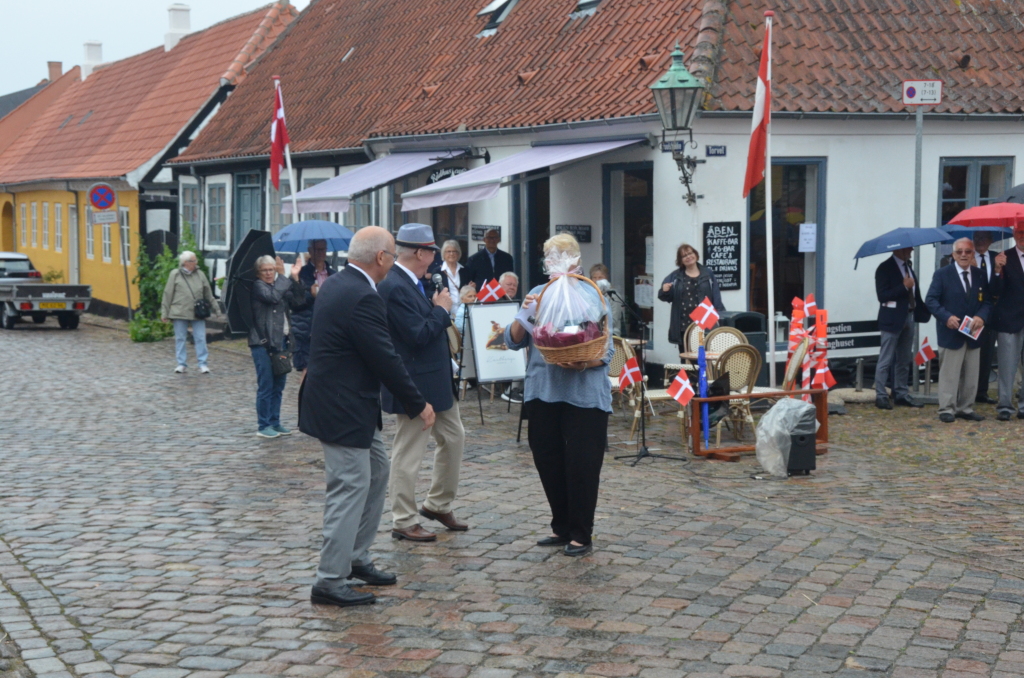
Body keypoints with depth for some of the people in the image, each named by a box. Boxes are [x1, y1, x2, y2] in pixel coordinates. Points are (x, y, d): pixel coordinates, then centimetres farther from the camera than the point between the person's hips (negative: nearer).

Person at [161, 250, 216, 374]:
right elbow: (167, 294, 2)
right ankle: (181, 363, 15)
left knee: (200, 338, -2)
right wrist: (165, 313, 1)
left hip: (197, 313, 1)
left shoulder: (200, 275, 8)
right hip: (180, 312, -1)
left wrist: (214, 307, 11)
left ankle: (202, 363, 4)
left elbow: (209, 294, 14)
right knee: (180, 338, 6)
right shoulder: (175, 275, 1)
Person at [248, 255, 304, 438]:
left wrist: (295, 279, -3)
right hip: (262, 342, -7)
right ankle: (263, 426, 2)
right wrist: (283, 277, -15)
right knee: (265, 386, -4)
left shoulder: (280, 285, 15)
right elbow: (273, 297, -23)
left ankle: (274, 423, 20)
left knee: (278, 385, 11)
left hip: (280, 341, 7)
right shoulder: (257, 286, -6)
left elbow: (297, 301, 4)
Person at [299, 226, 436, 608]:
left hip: (349, 404, 10)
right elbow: (385, 359, -20)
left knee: (376, 470, 20)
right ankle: (330, 583, 3)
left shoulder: (336, 284, 7)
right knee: (350, 489, -4)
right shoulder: (362, 298, -23)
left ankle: (357, 558, 28)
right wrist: (418, 405, -10)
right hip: (343, 410, -10)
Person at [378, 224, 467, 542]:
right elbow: (418, 334, -25)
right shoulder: (394, 287, -22)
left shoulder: (411, 283, 9)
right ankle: (404, 522, 12)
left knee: (454, 438, 18)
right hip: (414, 384, -11)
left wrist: (439, 309, 4)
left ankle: (438, 504, 32)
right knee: (408, 454, 1)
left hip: (436, 381, 11)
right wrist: (442, 309, -14)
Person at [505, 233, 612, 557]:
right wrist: (524, 315, -13)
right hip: (543, 392, 4)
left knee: (581, 465, -1)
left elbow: (606, 350, -6)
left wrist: (584, 363, -25)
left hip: (584, 394, -4)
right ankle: (562, 527, 26)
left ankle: (581, 534, 11)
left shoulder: (593, 296, -3)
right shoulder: (537, 295, 9)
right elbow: (514, 341, 5)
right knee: (547, 460, 11)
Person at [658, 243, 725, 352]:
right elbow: (667, 297, 9)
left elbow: (716, 300, 6)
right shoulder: (675, 276, 12)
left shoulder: (708, 275, 10)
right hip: (683, 326, 1)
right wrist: (664, 291, -14)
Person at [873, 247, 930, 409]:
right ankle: (881, 396, 0)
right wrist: (904, 286, -21)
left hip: (909, 317, 8)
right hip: (892, 319, -8)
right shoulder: (885, 268, -9)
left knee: (904, 360, 12)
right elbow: (882, 295, -17)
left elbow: (915, 294, 14)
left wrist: (924, 311, 2)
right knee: (886, 360, -4)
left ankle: (901, 394, 19)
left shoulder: (908, 267, 14)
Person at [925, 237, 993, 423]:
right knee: (949, 373, -1)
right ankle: (947, 409, 5)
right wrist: (946, 316, -23)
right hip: (951, 332, -4)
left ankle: (966, 408, 19)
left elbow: (986, 301, 8)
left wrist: (981, 316, -13)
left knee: (970, 375, 9)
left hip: (973, 332, 5)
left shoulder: (980, 275, 8)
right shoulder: (942, 274, -4)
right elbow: (931, 300, -8)